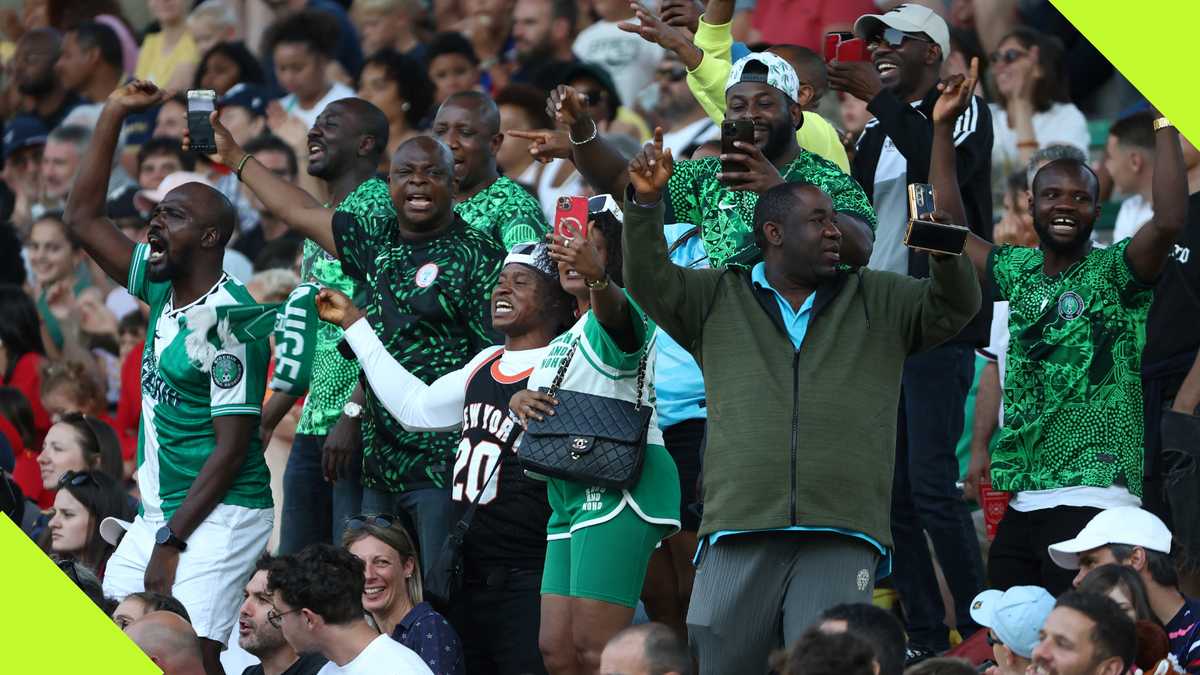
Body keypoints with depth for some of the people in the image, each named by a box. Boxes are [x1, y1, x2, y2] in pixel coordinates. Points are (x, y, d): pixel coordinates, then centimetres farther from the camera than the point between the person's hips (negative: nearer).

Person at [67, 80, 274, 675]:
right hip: (158, 513, 9)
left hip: (218, 516, -9)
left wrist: (172, 543, -19)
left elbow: (233, 445, -18)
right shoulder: (162, 289, 9)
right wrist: (113, 115, 9)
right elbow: (83, 218, 16)